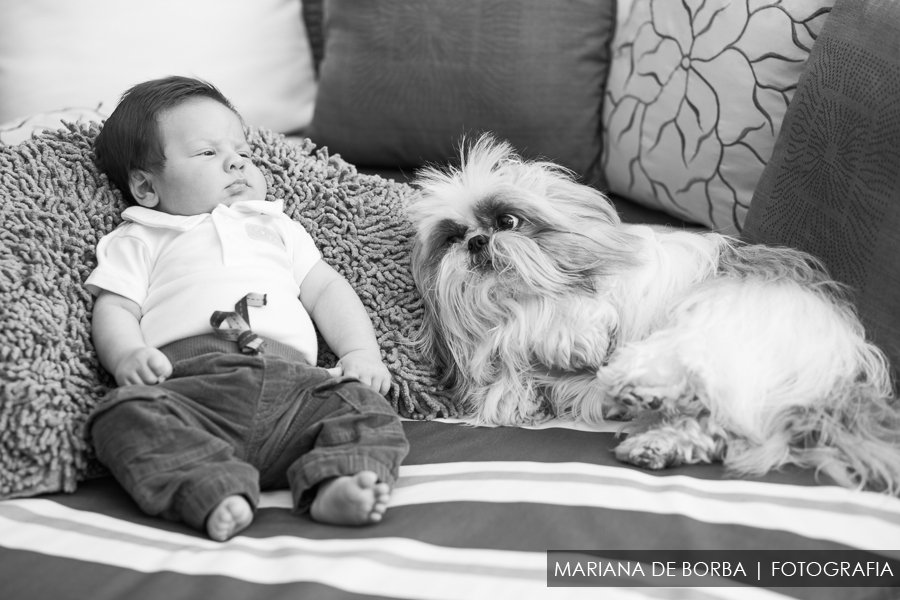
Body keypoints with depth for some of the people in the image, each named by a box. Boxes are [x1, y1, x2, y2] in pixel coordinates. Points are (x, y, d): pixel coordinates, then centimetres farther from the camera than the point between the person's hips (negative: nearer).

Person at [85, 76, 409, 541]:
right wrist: (128, 355, -11)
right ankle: (212, 492, -49)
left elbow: (326, 289, 29)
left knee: (364, 405, -23)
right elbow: (114, 309, 13)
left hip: (289, 376, 3)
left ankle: (333, 485, -45)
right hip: (189, 377, -2)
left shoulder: (275, 226, 36)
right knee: (126, 414, -33)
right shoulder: (138, 240, 26)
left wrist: (362, 352, 10)